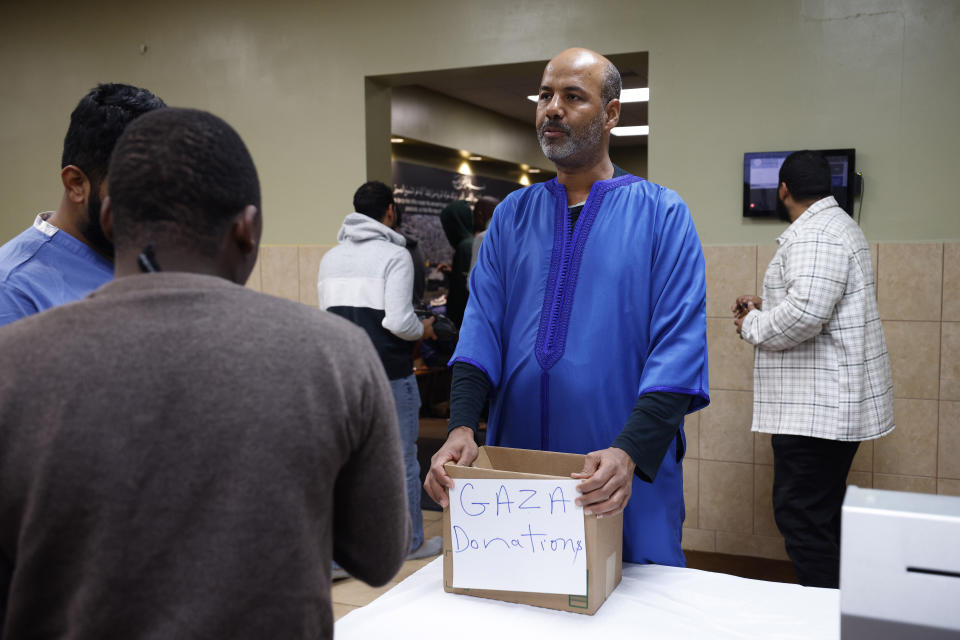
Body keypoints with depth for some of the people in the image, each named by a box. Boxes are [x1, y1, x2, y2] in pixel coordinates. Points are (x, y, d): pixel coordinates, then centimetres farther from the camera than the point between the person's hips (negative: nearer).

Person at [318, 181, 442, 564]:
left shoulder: (330, 257, 8)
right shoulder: (394, 255, -12)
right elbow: (399, 321, -20)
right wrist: (423, 329, 0)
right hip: (389, 375, -6)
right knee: (401, 461, 8)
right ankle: (411, 542, 20)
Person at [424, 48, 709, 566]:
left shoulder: (662, 215, -3)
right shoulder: (513, 215, 9)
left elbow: (679, 345, -12)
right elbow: (481, 327, 1)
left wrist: (631, 452, -25)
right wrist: (461, 427, -15)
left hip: (627, 482, -3)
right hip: (516, 472, 3)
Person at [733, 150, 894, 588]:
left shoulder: (815, 235, -17)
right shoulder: (835, 225, 19)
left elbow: (805, 314, -30)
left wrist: (752, 325, -12)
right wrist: (765, 308, 20)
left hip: (819, 406, -11)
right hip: (829, 404, 11)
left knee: (800, 516, -7)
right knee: (821, 514, 19)